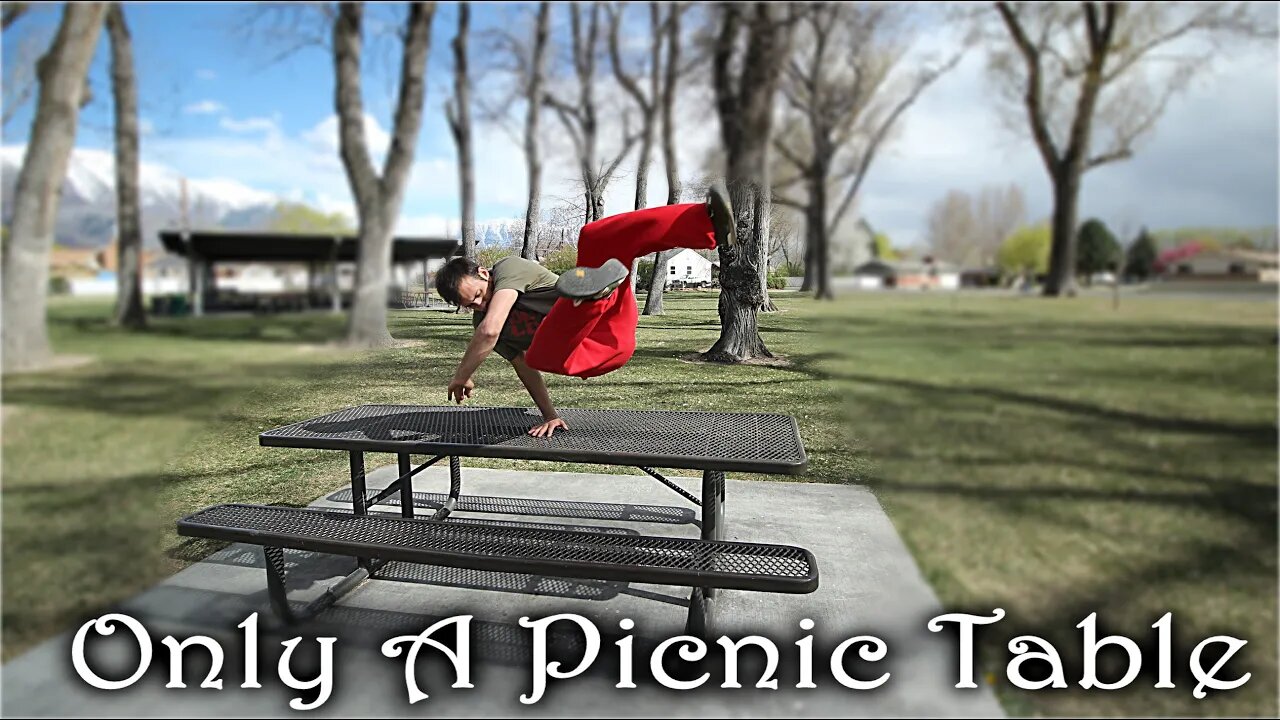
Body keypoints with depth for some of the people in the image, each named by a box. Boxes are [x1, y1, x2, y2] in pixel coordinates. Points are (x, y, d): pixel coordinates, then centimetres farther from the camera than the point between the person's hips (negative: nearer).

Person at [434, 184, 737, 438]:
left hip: (611, 312, -3)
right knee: (540, 355, -32)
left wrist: (460, 377, -9)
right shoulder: (480, 321, 14)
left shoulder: (508, 268, -6)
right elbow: (523, 366, 14)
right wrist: (550, 415, 4)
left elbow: (490, 330, -20)